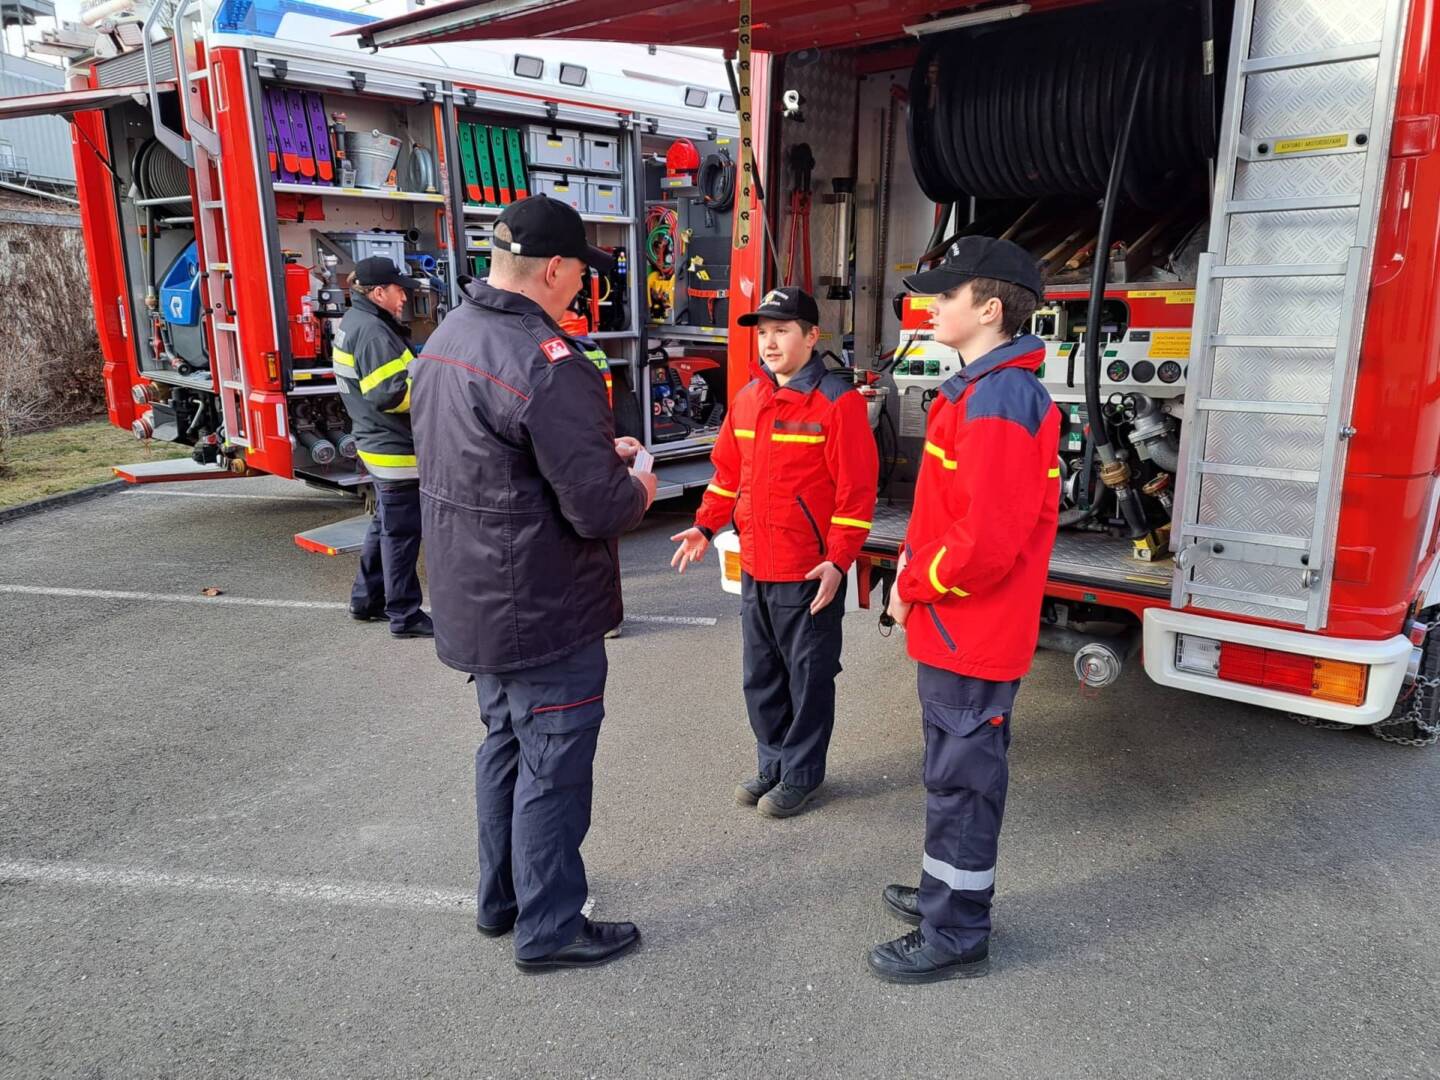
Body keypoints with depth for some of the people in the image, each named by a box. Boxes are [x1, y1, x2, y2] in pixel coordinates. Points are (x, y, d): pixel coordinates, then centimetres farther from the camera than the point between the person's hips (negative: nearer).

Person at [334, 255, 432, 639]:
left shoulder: (352, 323, 13)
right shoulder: (373, 331, -19)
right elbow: (390, 394, -25)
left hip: (378, 443, 11)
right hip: (395, 449, -11)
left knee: (385, 524, 21)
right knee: (401, 532, -2)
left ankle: (366, 599, 32)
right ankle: (404, 615, 7)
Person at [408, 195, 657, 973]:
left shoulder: (447, 338, 6)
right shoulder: (545, 363, -25)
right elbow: (598, 509, -26)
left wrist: (597, 452, 9)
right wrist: (636, 490, -3)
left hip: (476, 601, 9)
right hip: (543, 612, -9)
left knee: (506, 743, 22)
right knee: (553, 765, 6)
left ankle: (501, 898, 38)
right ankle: (548, 928, 22)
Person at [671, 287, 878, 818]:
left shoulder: (838, 401, -12)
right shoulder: (748, 398, 9)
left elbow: (856, 489, -15)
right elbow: (728, 470, 16)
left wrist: (838, 560, -19)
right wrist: (706, 526, 6)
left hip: (810, 574, -7)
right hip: (754, 569, 7)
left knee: (808, 678, 8)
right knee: (761, 675, 17)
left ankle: (800, 774, 23)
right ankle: (772, 763, 34)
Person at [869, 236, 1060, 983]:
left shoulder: (998, 401, -22)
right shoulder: (981, 390, 11)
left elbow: (988, 538, -28)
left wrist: (914, 586, -14)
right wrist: (914, 559, 7)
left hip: (970, 635, -10)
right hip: (960, 629, 10)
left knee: (961, 780, 3)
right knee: (954, 772, 21)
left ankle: (955, 937, 19)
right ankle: (950, 893, 38)